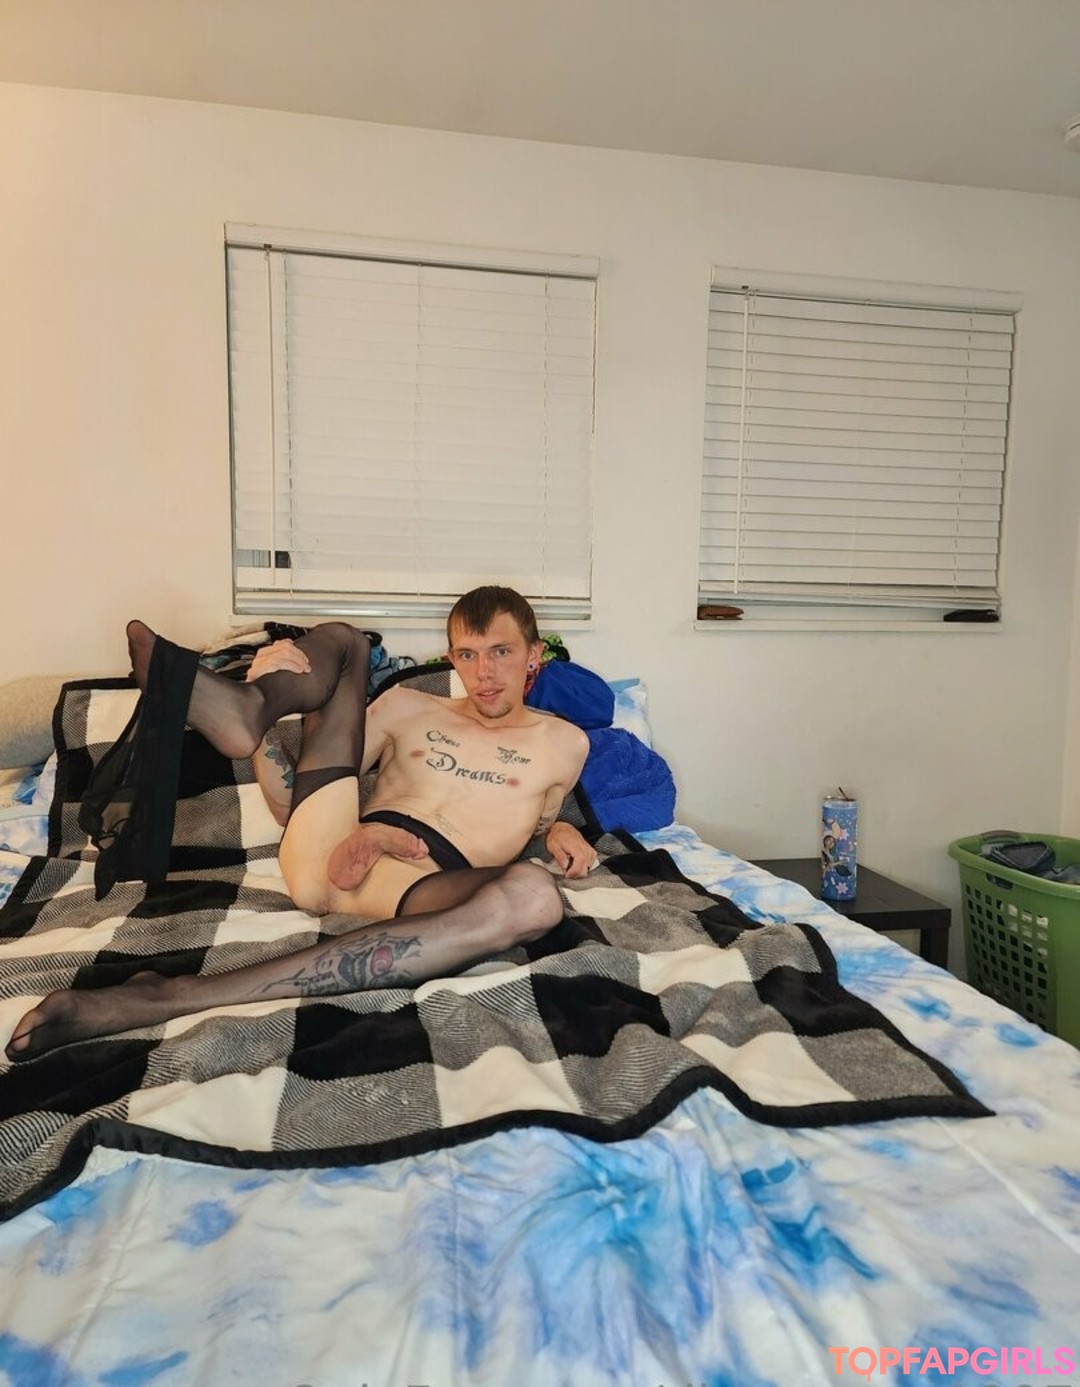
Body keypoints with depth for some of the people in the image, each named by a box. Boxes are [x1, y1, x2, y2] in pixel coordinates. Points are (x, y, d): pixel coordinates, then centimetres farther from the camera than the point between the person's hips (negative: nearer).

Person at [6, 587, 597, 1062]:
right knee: (341, 640, 4)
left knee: (534, 893, -40)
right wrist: (262, 721, 0)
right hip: (327, 854, 2)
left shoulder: (562, 742, 19)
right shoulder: (409, 707, 21)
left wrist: (560, 830, 8)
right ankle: (250, 712, -36)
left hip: (427, 885, -2)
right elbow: (290, 805, 19)